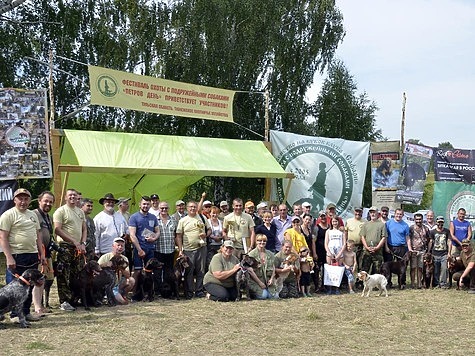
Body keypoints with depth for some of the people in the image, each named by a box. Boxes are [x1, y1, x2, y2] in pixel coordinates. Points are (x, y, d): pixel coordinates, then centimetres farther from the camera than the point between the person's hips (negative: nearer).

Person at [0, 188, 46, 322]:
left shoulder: (33, 215, 16)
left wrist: (42, 254, 13)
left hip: (32, 256, 7)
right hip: (16, 257, -7)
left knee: (30, 286, 11)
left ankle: (26, 312, 20)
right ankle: (15, 315, 7)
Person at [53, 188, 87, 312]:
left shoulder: (80, 212, 18)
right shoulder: (60, 211, -4)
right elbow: (57, 230, -12)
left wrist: (83, 243, 1)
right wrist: (74, 242, -15)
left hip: (79, 248, 7)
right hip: (65, 247, -7)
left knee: (77, 275, 8)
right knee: (64, 276, -8)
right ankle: (64, 302, -6)